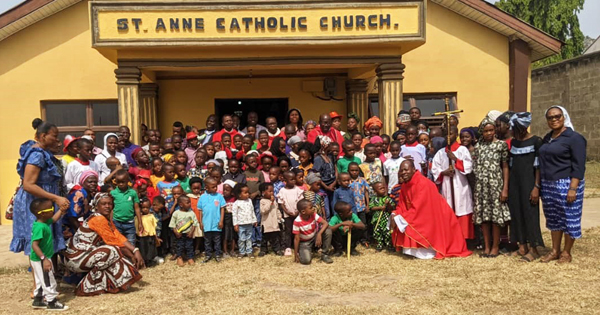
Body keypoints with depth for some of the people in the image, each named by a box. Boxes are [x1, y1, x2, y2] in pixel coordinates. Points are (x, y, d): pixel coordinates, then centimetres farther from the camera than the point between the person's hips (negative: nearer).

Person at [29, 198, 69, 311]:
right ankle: (52, 302, 15)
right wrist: (44, 259, -35)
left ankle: (38, 300, 34)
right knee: (49, 281, 3)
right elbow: (34, 245, -32)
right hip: (40, 260, -10)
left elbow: (54, 219, 22)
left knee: (41, 281, 22)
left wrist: (61, 210, 12)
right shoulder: (40, 227, -29)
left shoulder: (45, 222, 0)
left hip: (40, 259, 10)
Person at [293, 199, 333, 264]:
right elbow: (296, 238, -19)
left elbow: (326, 223, -24)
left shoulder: (313, 215, -15)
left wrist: (319, 234, -39)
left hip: (315, 238, 4)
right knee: (306, 260, -29)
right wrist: (296, 254, -16)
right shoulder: (297, 222, -25)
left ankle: (324, 254, -9)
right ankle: (308, 251, 10)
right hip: (305, 242, -3)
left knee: (327, 230, -24)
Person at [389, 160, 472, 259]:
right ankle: (412, 249, 4)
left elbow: (417, 209, -29)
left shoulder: (423, 183, -26)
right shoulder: (405, 185, 0)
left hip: (434, 219, -8)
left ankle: (426, 251, -5)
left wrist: (398, 219, -27)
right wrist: (394, 215, -17)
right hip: (420, 217, 8)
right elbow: (401, 206, 4)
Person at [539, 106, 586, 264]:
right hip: (548, 184, 7)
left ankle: (566, 252, 14)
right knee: (553, 218, 12)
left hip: (566, 184, -6)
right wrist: (540, 184, 9)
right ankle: (555, 250, 23)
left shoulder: (574, 138, -9)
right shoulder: (547, 138, 12)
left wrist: (573, 189, -20)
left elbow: (579, 166, -13)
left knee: (569, 218, 2)